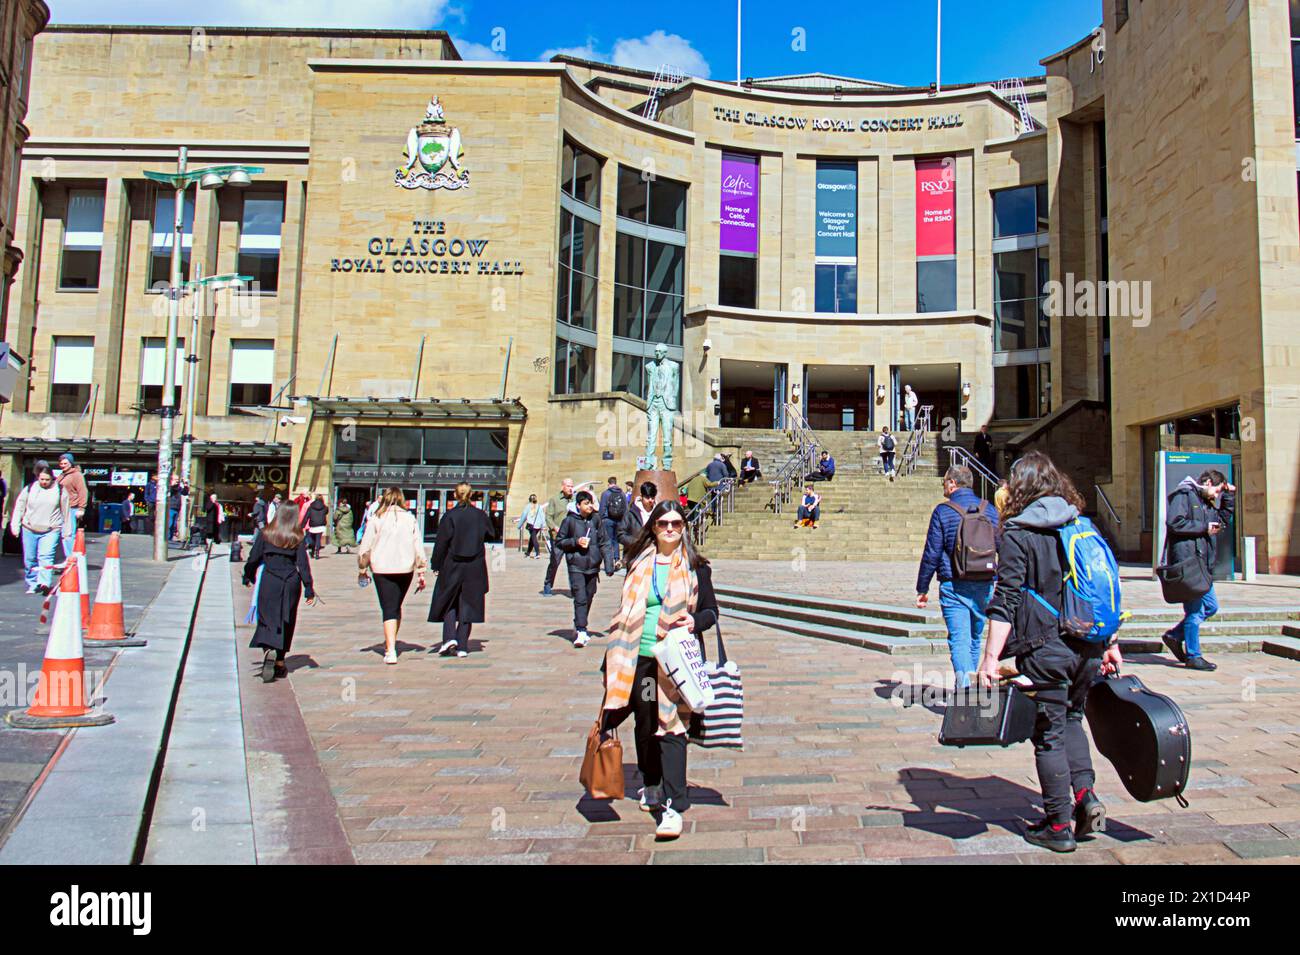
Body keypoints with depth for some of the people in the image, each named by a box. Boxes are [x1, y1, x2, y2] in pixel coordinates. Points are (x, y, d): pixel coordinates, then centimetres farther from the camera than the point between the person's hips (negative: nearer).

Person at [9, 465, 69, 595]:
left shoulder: (60, 490, 0)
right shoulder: (29, 489, 3)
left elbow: (66, 510, 6)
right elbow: (19, 507, 10)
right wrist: (15, 526, 6)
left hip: (51, 530, -3)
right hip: (29, 529, 3)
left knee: (46, 556, -18)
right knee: (29, 559, 9)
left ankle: (45, 583, -27)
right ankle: (32, 584, 22)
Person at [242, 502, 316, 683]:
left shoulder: (265, 535, 2)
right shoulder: (298, 538, 1)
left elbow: (253, 558, 2)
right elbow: (303, 564, -4)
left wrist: (248, 577, 18)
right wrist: (309, 589, -3)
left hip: (268, 582, -1)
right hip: (291, 582, 1)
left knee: (267, 619, 1)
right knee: (286, 622, 12)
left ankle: (268, 650, -29)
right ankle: (280, 662, 18)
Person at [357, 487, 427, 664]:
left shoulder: (376, 519, -2)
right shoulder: (410, 518, 3)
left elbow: (365, 547, 0)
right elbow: (419, 547, 2)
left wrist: (362, 569, 12)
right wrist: (421, 573, 6)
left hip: (382, 569, -2)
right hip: (405, 569, 2)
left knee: (389, 609, -2)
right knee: (397, 606, 19)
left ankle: (390, 650, -13)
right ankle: (390, 643, 33)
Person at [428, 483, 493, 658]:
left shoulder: (449, 516, -9)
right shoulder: (480, 515, -1)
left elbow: (441, 542, -9)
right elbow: (490, 535, 11)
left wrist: (436, 565, -2)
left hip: (452, 566, -2)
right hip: (475, 568, 2)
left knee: (449, 603, 14)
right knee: (467, 605, 7)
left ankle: (449, 637, -3)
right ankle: (462, 646, 5)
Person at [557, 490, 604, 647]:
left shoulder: (595, 519, 6)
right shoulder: (570, 520, -2)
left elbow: (603, 542, 11)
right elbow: (559, 541, 3)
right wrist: (576, 542, -11)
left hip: (593, 567, 4)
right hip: (576, 567, -4)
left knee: (588, 598, 12)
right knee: (580, 599, -12)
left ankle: (579, 627, 29)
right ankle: (581, 631, -14)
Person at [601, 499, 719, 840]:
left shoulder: (695, 567, 2)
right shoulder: (639, 564, 9)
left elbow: (711, 610, 6)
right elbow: (626, 612, 15)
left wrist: (695, 622, -16)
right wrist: (614, 657, 14)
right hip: (640, 659, 3)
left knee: (671, 728, -7)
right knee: (645, 725, 13)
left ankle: (673, 806, -4)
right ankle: (652, 786, 34)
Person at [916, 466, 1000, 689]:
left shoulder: (943, 511, -7)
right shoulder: (990, 510, 6)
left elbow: (932, 554, -7)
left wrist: (922, 589, 0)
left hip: (954, 587, -4)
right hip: (984, 586, 5)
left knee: (959, 640, -4)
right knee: (975, 638, 18)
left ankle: (966, 688, -17)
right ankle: (968, 683, 31)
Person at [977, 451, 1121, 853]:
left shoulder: (1017, 534, -9)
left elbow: (1006, 601, -15)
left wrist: (991, 658, -15)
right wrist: (1110, 644, 20)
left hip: (1045, 650, -6)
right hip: (1089, 648, 6)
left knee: (1048, 734, 6)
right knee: (1071, 718, 26)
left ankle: (1059, 826, 14)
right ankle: (1086, 794, 13)